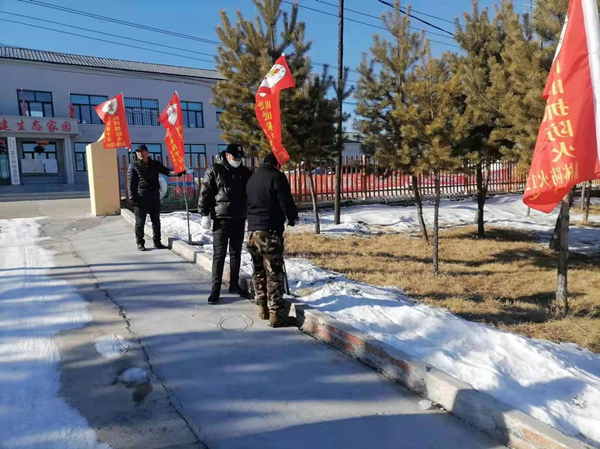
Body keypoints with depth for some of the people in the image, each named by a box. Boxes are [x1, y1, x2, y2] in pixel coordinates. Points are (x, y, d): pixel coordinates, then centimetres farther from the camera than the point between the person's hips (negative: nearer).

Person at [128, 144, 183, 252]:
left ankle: (157, 242, 21)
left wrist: (177, 173, -18)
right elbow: (130, 182, -3)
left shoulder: (155, 164, 9)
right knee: (140, 222, 3)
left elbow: (166, 171, 2)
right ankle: (140, 243, 15)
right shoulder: (133, 166, 0)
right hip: (140, 199, -3)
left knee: (156, 221, 11)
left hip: (154, 198, 3)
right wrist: (132, 197, -12)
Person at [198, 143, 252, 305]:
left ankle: (234, 285, 23)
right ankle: (215, 289, 3)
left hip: (239, 218, 4)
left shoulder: (245, 172, 9)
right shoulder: (214, 170, -3)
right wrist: (204, 214, -10)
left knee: (236, 253, 12)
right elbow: (205, 193, -5)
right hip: (221, 218, -4)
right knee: (219, 254, -2)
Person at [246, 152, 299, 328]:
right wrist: (293, 218, 6)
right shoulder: (277, 177, -8)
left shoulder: (252, 178, 17)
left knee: (259, 272, 15)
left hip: (252, 231, 8)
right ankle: (276, 315, -2)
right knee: (274, 274, -4)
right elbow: (286, 203, -11)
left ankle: (263, 308, 24)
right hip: (269, 232, -8)